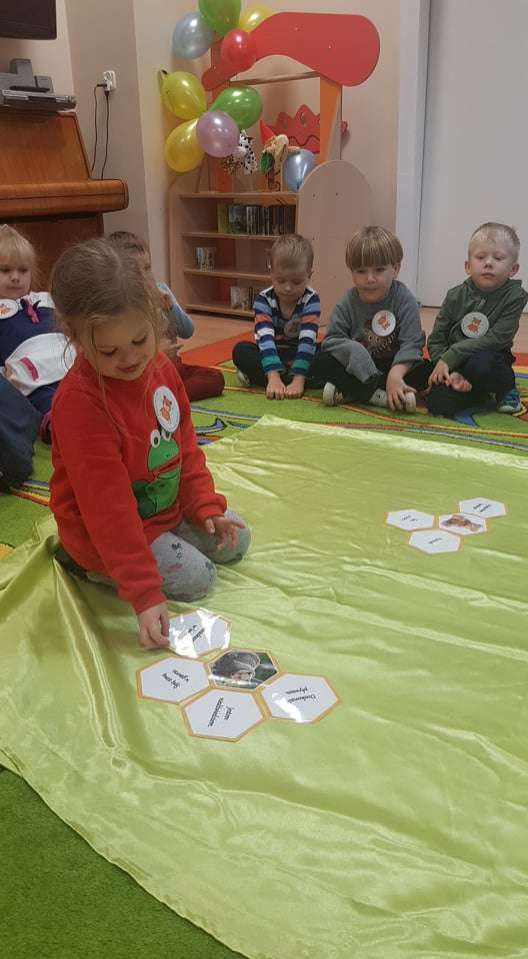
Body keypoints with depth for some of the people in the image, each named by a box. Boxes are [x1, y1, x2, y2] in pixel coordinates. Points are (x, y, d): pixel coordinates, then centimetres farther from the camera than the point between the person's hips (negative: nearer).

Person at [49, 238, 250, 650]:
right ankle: (91, 565, 1)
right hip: (104, 528, -8)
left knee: (235, 541, 11)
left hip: (167, 506, 8)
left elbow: (185, 444, 7)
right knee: (196, 577, -17)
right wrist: (145, 592, -32)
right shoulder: (80, 402, -32)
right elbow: (108, 507, -32)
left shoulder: (161, 368, -7)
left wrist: (206, 507, -2)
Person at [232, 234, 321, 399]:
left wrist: (298, 380, -41)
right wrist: (274, 377, -46)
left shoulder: (311, 300, -18)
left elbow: (307, 341, -28)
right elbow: (265, 339, -31)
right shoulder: (263, 300, -18)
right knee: (241, 350, -25)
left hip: (298, 355, 1)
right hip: (272, 355, 0)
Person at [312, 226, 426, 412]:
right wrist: (355, 351, -32)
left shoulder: (404, 299, -13)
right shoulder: (347, 303, -7)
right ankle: (380, 396, -33)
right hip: (358, 367, 1)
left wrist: (396, 373, -38)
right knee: (321, 362, -22)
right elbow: (332, 339, -11)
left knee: (423, 372, -29)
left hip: (393, 365, -1)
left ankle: (345, 391, -28)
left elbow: (411, 343, -20)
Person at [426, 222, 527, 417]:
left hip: (491, 358, -2)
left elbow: (496, 339, -19)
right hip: (453, 364, 2)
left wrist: (449, 357, -22)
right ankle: (478, 392, 10)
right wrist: (451, 372, -20)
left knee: (479, 363, -38)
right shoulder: (456, 296, -3)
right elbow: (436, 340, -2)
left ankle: (507, 389, -2)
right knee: (438, 404, -23)